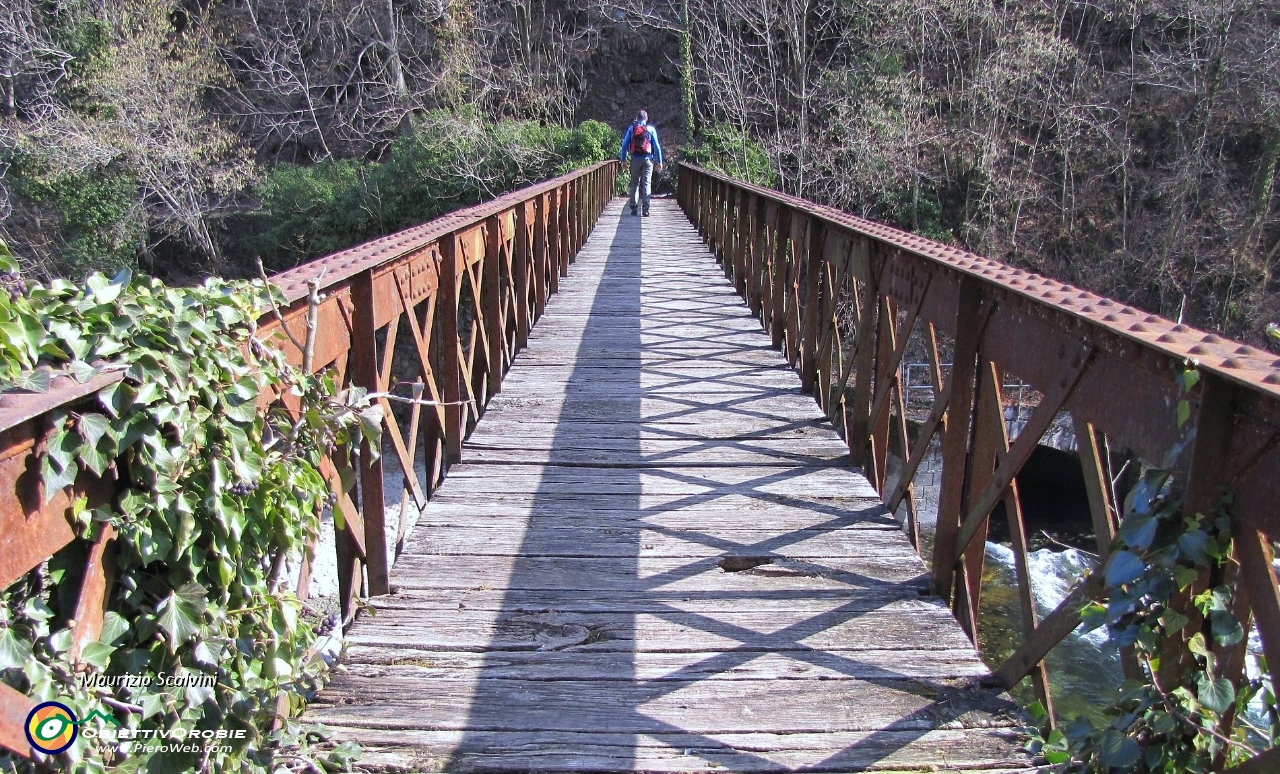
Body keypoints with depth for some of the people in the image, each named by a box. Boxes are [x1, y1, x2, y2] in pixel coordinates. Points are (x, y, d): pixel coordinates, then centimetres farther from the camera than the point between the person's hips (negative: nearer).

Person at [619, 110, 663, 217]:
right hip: (647, 160, -1)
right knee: (646, 184, 0)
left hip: (635, 159, 1)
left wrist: (623, 159, 6)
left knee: (634, 183, 11)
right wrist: (659, 162, 4)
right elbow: (657, 146, -1)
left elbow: (624, 145, 1)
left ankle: (634, 208, 8)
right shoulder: (651, 129, 1)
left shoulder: (631, 129, 4)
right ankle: (646, 209, -8)